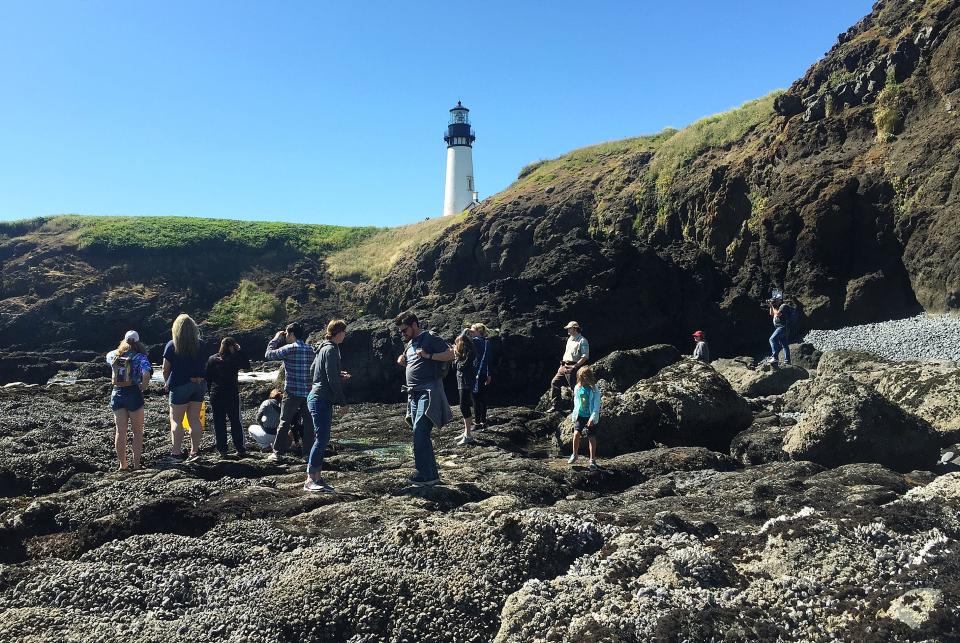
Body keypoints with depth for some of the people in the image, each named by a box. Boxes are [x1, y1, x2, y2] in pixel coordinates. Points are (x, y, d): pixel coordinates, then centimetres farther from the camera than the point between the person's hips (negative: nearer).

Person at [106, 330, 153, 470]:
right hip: (133, 394, -4)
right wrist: (142, 387, -9)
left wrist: (120, 350, 24)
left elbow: (108, 356, 30)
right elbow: (146, 375, -25)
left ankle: (122, 464, 17)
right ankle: (136, 464, 10)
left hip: (116, 394, 4)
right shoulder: (140, 357, -10)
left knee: (120, 431, 10)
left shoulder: (113, 355, 4)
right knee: (137, 431, 9)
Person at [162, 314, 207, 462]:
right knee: (195, 419, 10)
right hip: (199, 385, 4)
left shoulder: (172, 345, -8)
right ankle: (195, 451, 13)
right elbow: (205, 365, 6)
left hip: (180, 385, -4)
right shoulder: (200, 345, 1)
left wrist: (166, 383, 13)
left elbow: (166, 369, -4)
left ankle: (176, 453, 2)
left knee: (176, 420, 4)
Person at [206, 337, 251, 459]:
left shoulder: (212, 359, 2)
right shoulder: (235, 358, -10)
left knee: (219, 423, 7)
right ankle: (240, 450, 5)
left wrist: (210, 391, 14)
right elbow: (247, 366, 3)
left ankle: (222, 450, 6)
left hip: (216, 395, 2)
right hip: (232, 395, -2)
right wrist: (240, 350, 1)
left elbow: (207, 378, 4)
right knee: (236, 422, 6)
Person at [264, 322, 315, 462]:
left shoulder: (289, 349, -10)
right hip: (308, 392, 4)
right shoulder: (310, 349, 6)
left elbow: (268, 354, 0)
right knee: (309, 423, 8)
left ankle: (278, 452, 12)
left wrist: (276, 339, 13)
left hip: (292, 392, -4)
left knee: (284, 423, 6)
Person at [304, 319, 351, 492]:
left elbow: (312, 369, 24)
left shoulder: (324, 348, 15)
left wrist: (339, 375, 21)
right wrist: (342, 402, -13)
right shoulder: (331, 350, -14)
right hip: (321, 399, -10)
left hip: (318, 398, 10)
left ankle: (317, 478, 14)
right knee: (321, 439, -10)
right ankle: (310, 479, -8)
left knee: (322, 439, 11)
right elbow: (333, 379, -19)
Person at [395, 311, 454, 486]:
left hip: (428, 391, -9)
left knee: (419, 433, -16)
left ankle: (426, 475, -12)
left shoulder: (430, 339, -5)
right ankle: (432, 474, 15)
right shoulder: (409, 344, 21)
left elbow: (450, 354, -13)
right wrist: (401, 360, 15)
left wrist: (428, 356, -20)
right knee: (421, 436, 9)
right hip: (414, 393, 9)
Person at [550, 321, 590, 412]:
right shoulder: (569, 339, 19)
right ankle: (555, 407, 9)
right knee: (555, 383, 4)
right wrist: (562, 365, 15)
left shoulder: (582, 341, -9)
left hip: (573, 368, -9)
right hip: (564, 366, 9)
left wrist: (574, 366, -20)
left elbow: (585, 357, -16)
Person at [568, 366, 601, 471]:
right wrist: (574, 414, 16)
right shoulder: (577, 388, 2)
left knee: (591, 438, 0)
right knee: (576, 433, -11)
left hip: (590, 417, -3)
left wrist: (592, 418, -20)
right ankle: (575, 454, 10)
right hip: (580, 416, 3)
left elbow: (596, 406, -12)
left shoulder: (594, 390, -12)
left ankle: (592, 460, 11)